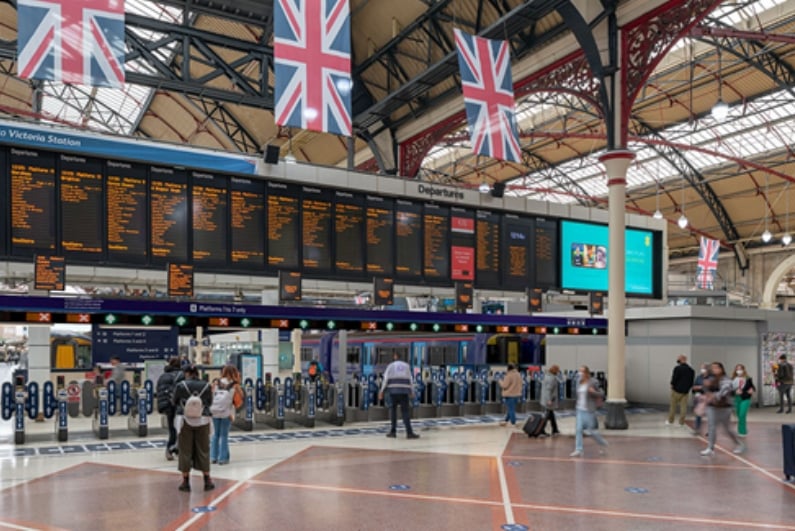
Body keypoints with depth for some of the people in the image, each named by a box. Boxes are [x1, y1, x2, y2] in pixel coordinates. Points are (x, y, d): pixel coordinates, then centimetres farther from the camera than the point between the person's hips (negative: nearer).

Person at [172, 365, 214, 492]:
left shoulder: (181, 386, -6)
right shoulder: (206, 386, -2)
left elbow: (174, 402, 7)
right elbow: (210, 402, 9)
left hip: (185, 421, -1)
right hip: (202, 421, 1)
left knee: (185, 451, 7)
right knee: (203, 451, 10)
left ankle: (186, 482, 12)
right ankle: (207, 481, 16)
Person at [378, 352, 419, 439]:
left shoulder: (390, 366, 9)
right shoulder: (406, 366, 15)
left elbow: (386, 379, 1)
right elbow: (410, 380, 12)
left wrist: (381, 391, 1)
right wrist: (412, 392, 17)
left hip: (393, 390, 0)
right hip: (404, 391, 0)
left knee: (393, 409, 13)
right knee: (405, 411, -2)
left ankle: (393, 431, 10)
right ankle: (409, 433, -13)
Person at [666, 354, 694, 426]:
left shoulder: (677, 368, -15)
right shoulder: (691, 370, 5)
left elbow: (674, 379, -16)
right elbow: (692, 381, 9)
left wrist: (672, 385, 2)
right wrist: (688, 387, 16)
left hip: (676, 390, -5)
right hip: (686, 391, 5)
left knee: (673, 406, 6)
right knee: (683, 407, 7)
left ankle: (670, 421, 13)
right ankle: (681, 422, 9)